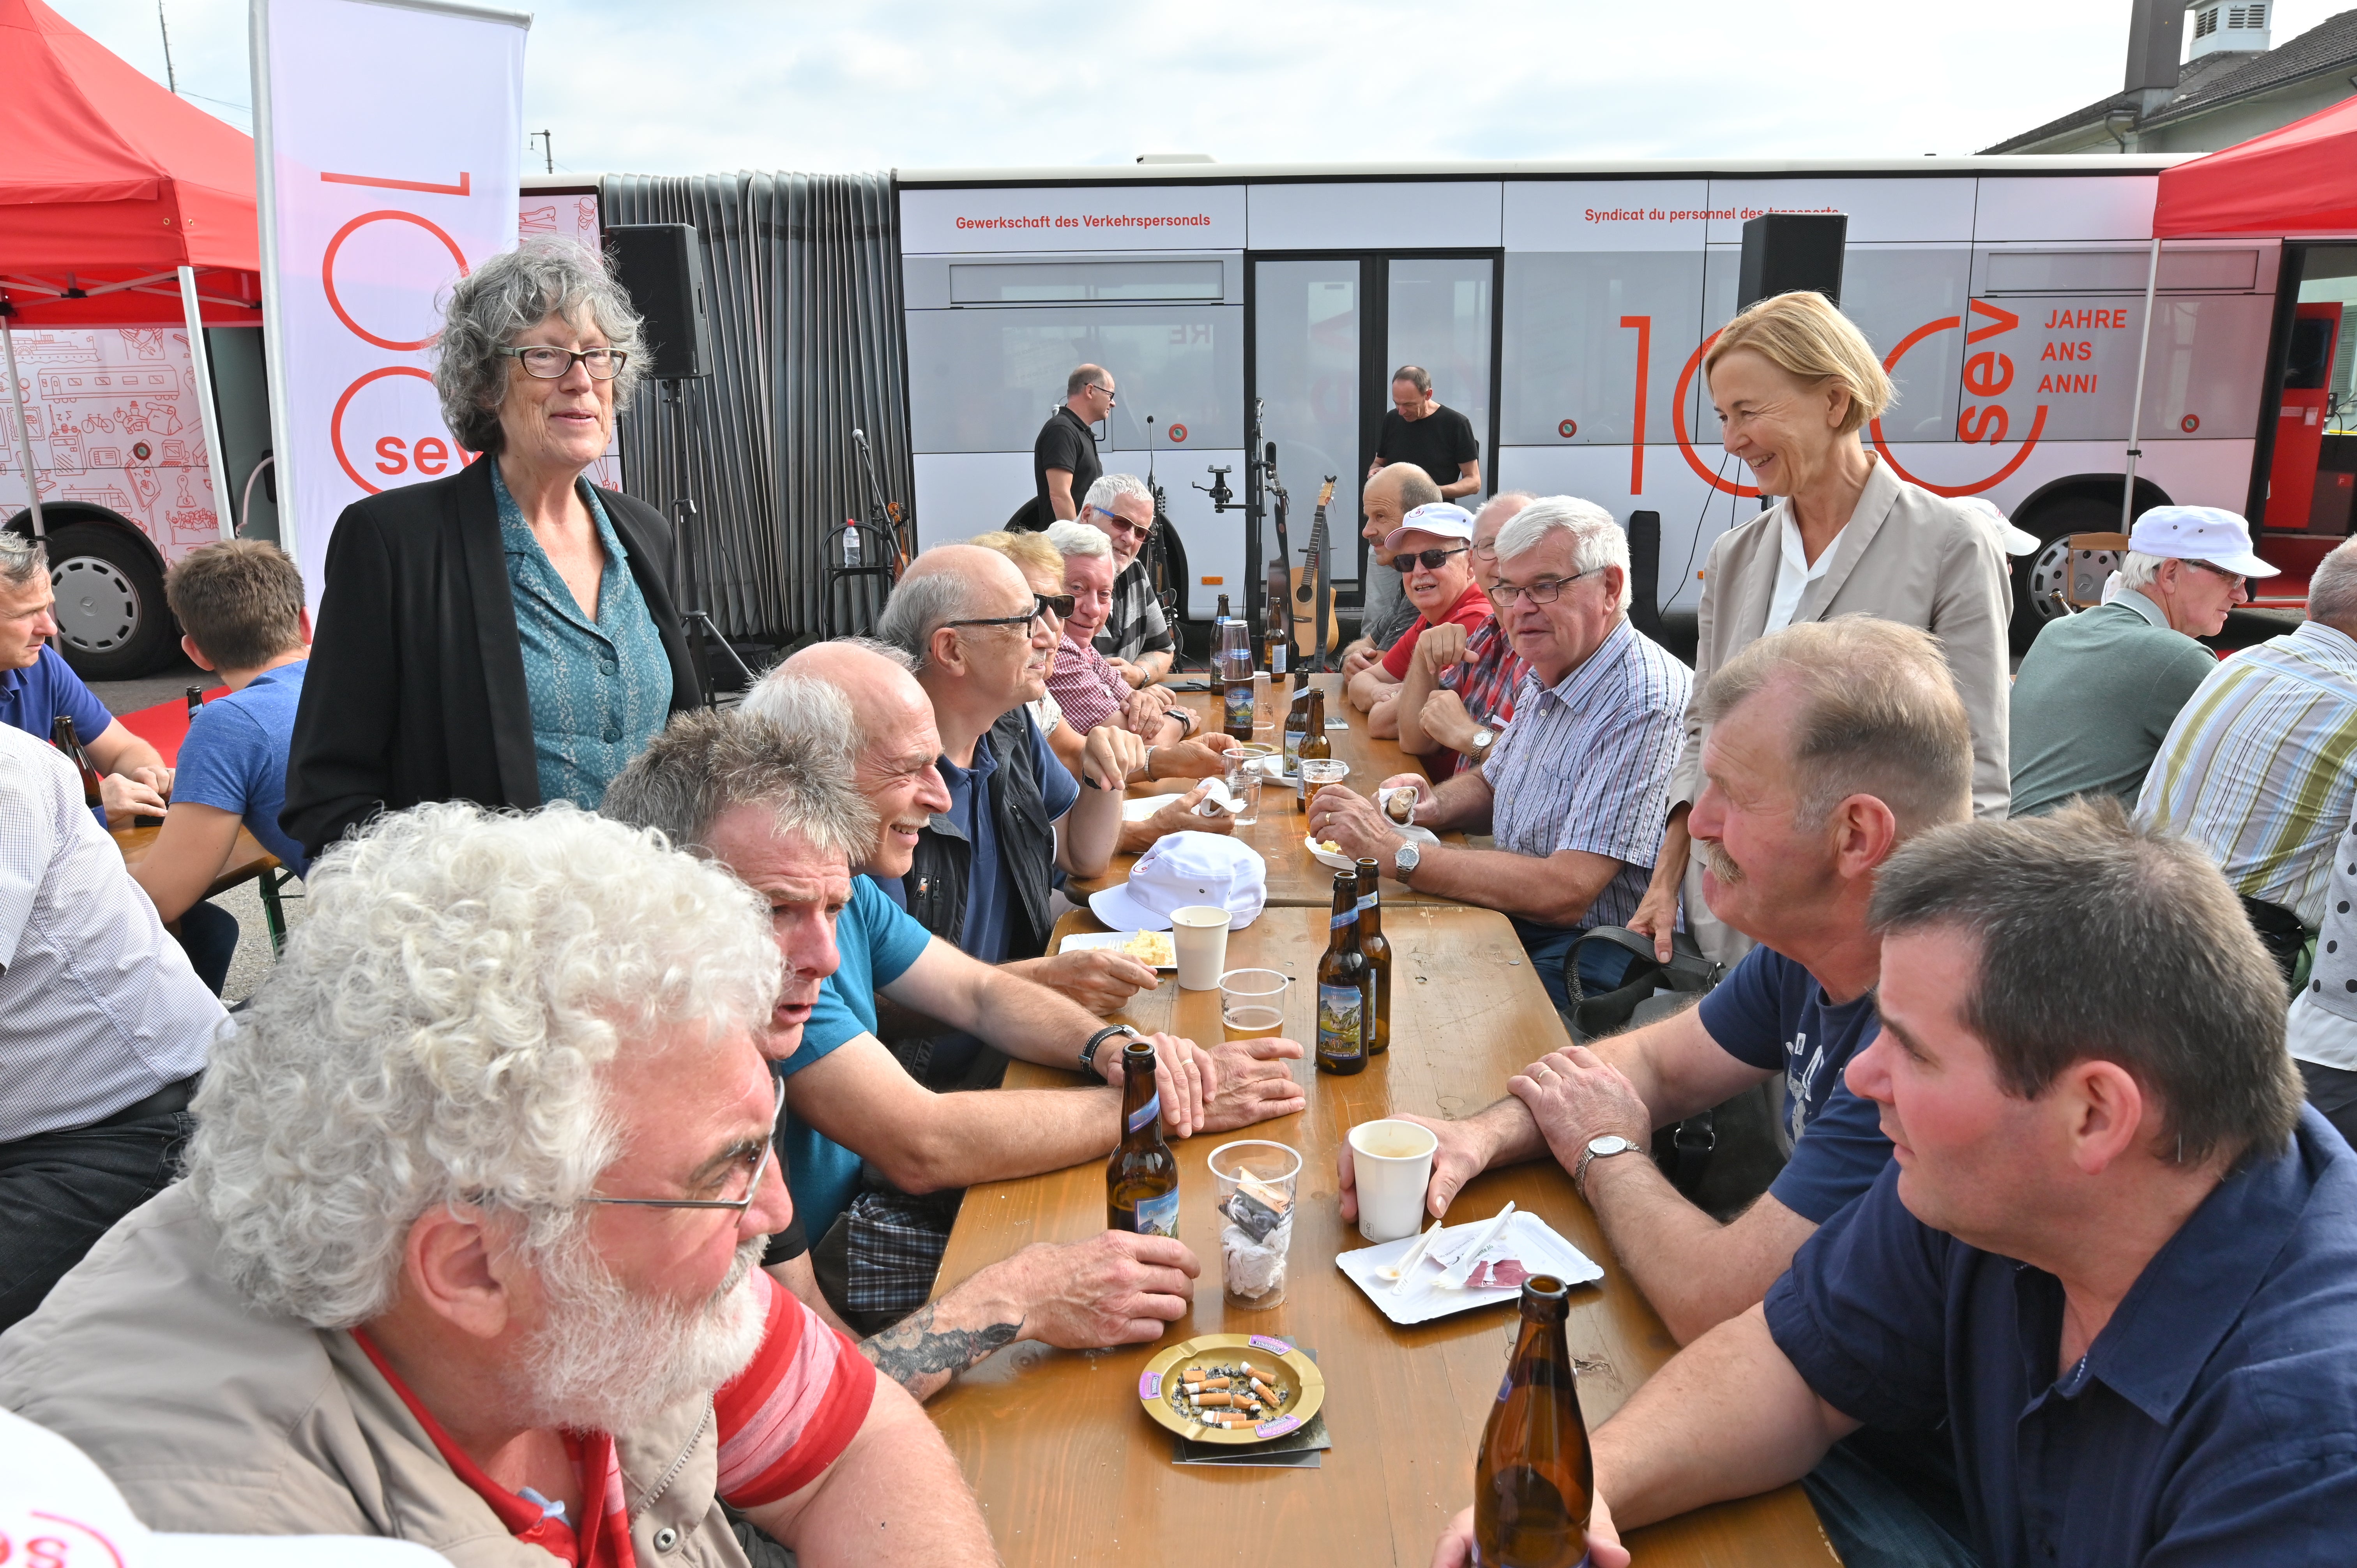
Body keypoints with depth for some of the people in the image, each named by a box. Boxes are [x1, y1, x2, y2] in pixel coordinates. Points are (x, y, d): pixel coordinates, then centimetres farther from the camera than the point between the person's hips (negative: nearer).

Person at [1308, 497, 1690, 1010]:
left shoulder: (1646, 707, -23)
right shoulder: (1545, 679, 7)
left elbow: (1563, 894, -29)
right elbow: (1491, 784, 25)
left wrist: (1396, 853, -27)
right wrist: (1438, 805, 0)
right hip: (1512, 916, 9)